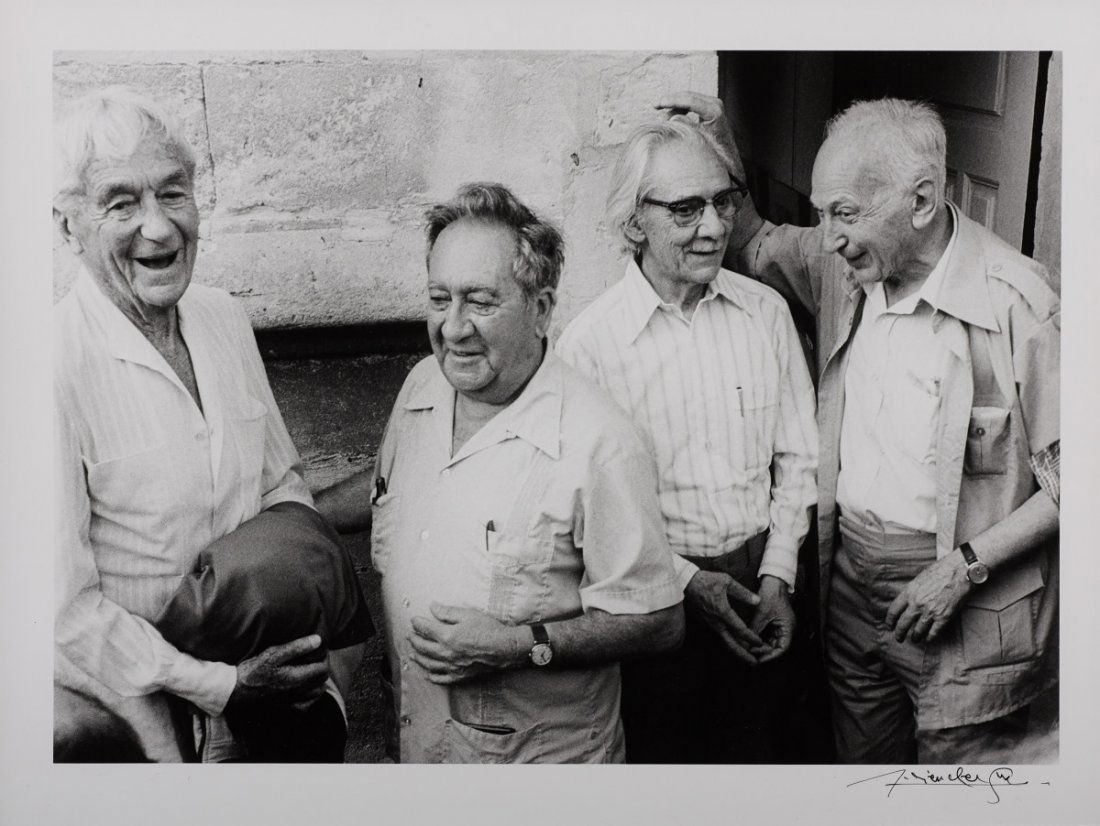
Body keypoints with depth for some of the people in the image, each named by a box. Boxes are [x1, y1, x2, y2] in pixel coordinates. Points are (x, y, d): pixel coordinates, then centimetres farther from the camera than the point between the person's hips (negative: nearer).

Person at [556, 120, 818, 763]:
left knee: (749, 747, 19)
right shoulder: (589, 342, -14)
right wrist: (687, 580, -15)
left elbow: (797, 457, 4)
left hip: (760, 581, 3)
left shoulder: (766, 311, -2)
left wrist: (777, 575, -3)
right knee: (660, 748, 14)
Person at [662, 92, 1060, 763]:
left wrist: (964, 565, -19)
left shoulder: (1020, 305, -20)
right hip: (849, 576, 6)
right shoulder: (846, 266, -1)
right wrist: (719, 145, 5)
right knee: (865, 758, 22)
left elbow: (1065, 479, -15)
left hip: (964, 597, -6)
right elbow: (753, 244, 19)